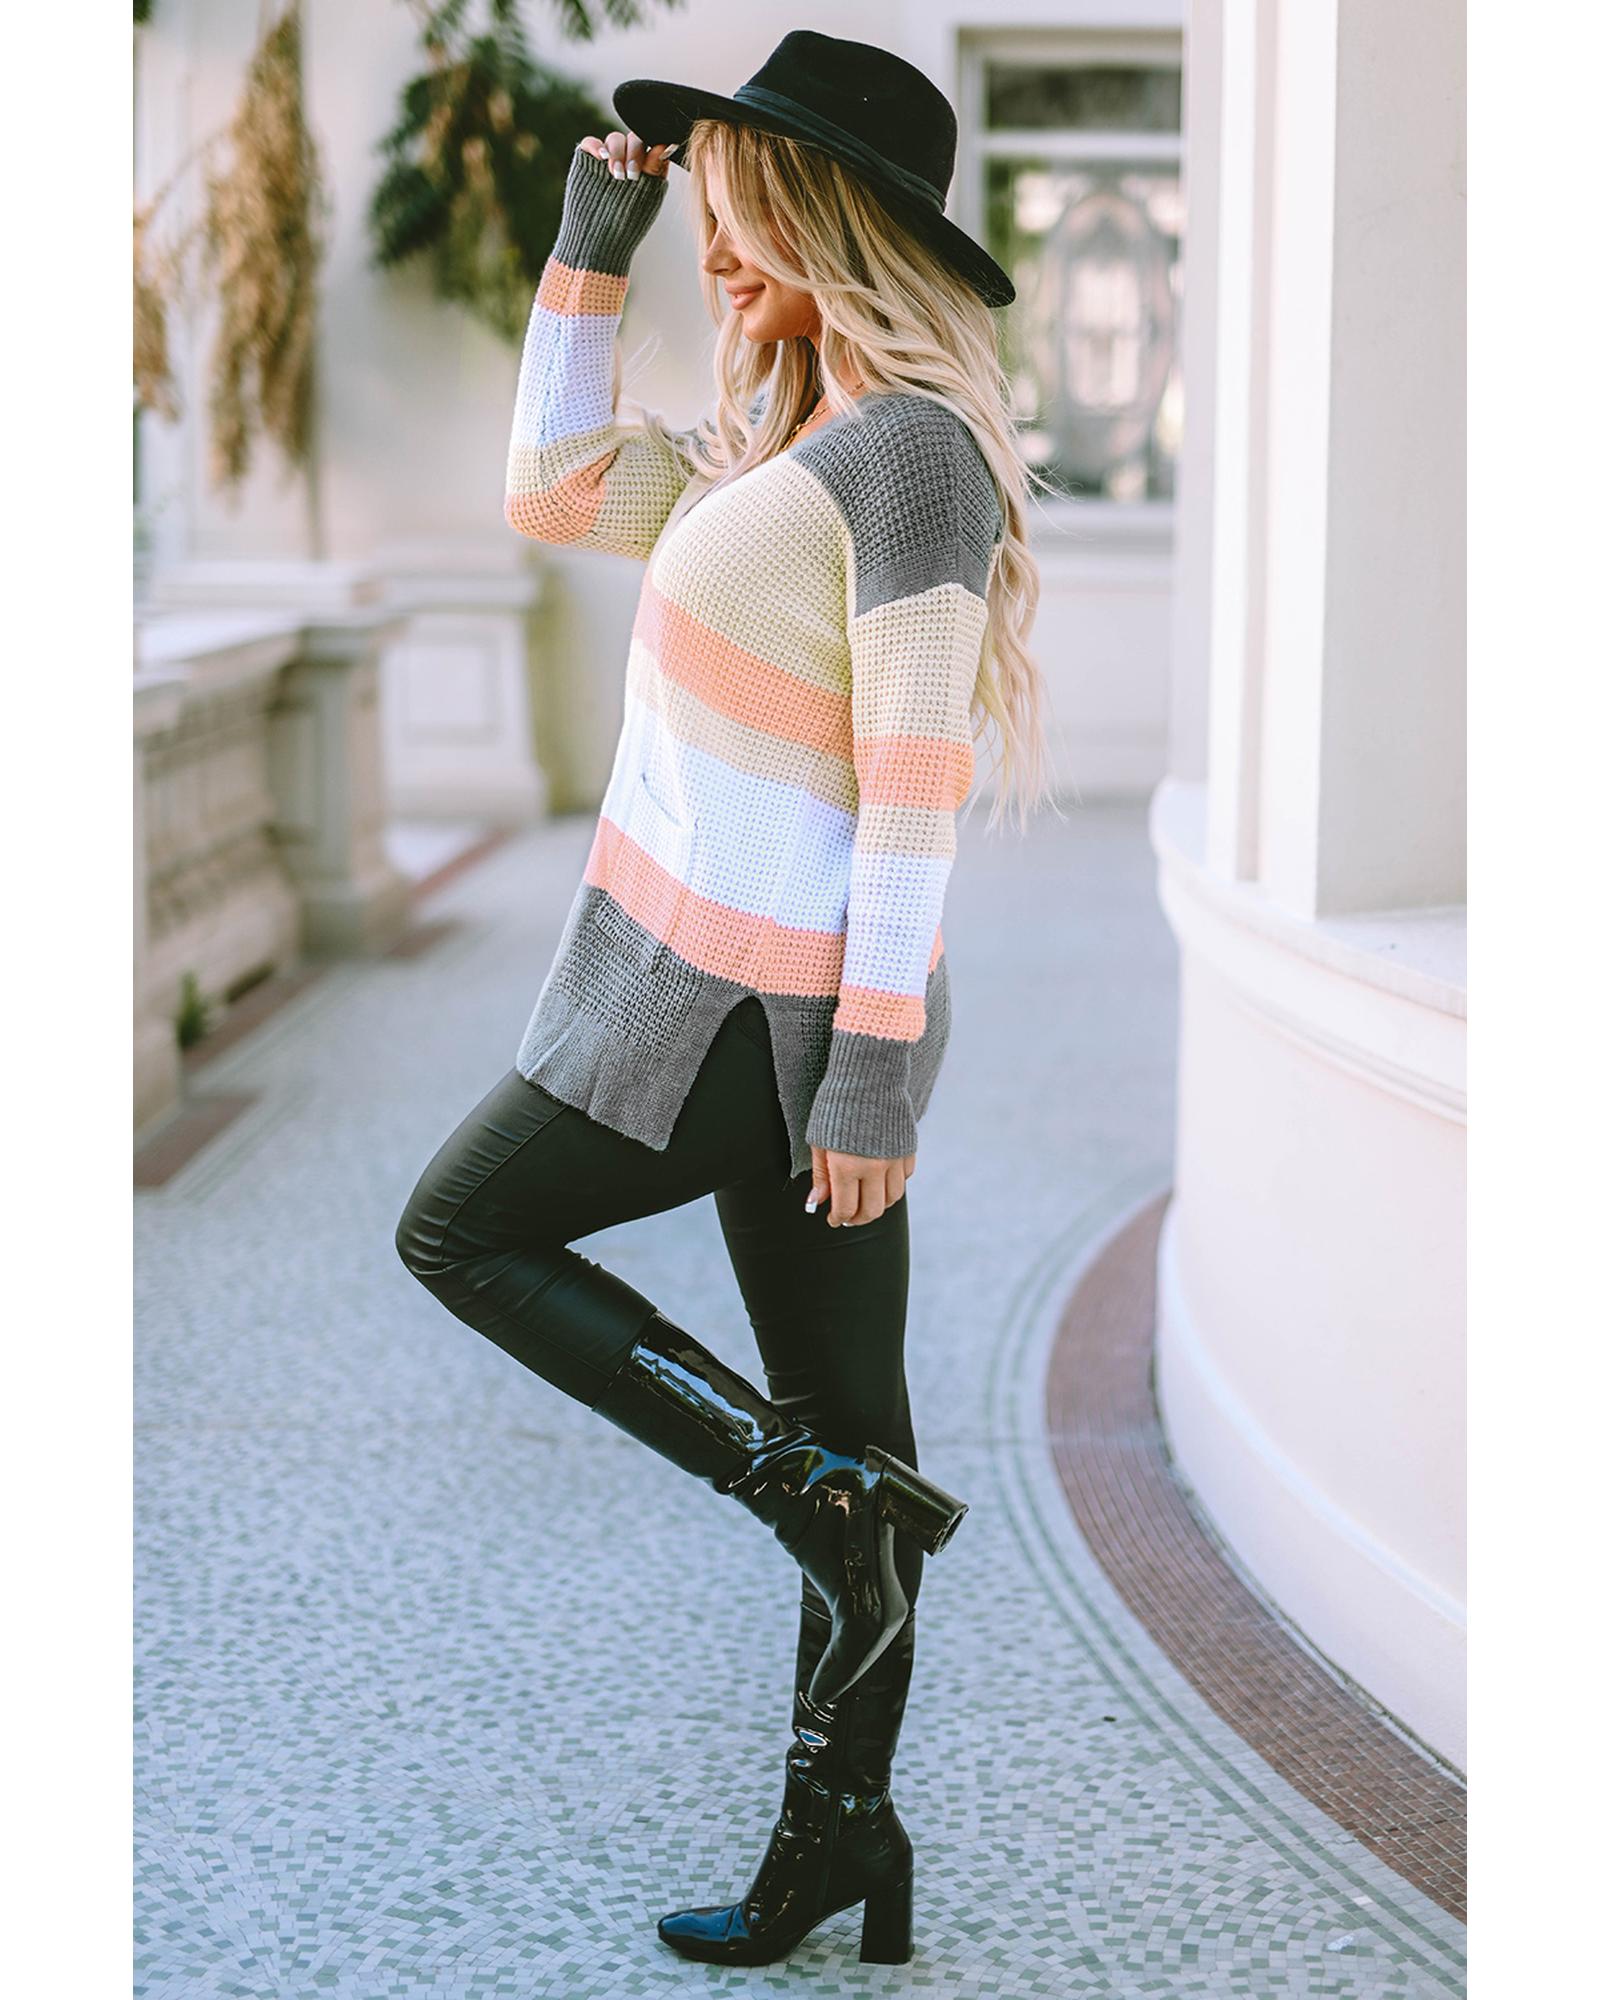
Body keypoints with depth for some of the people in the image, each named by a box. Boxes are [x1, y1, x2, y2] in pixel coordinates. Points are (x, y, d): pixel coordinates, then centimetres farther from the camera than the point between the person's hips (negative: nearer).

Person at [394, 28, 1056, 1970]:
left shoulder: (912, 448, -14)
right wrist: (588, 254, 18)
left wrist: (871, 1071, -21)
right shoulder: (786, 439, 14)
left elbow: (915, 786, -19)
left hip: (757, 1007, -9)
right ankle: (839, 1838, 20)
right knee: (845, 1437, 11)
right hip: (753, 991, 9)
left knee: (462, 1231, 7)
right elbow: (552, 491, 23)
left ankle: (829, 1492, 0)